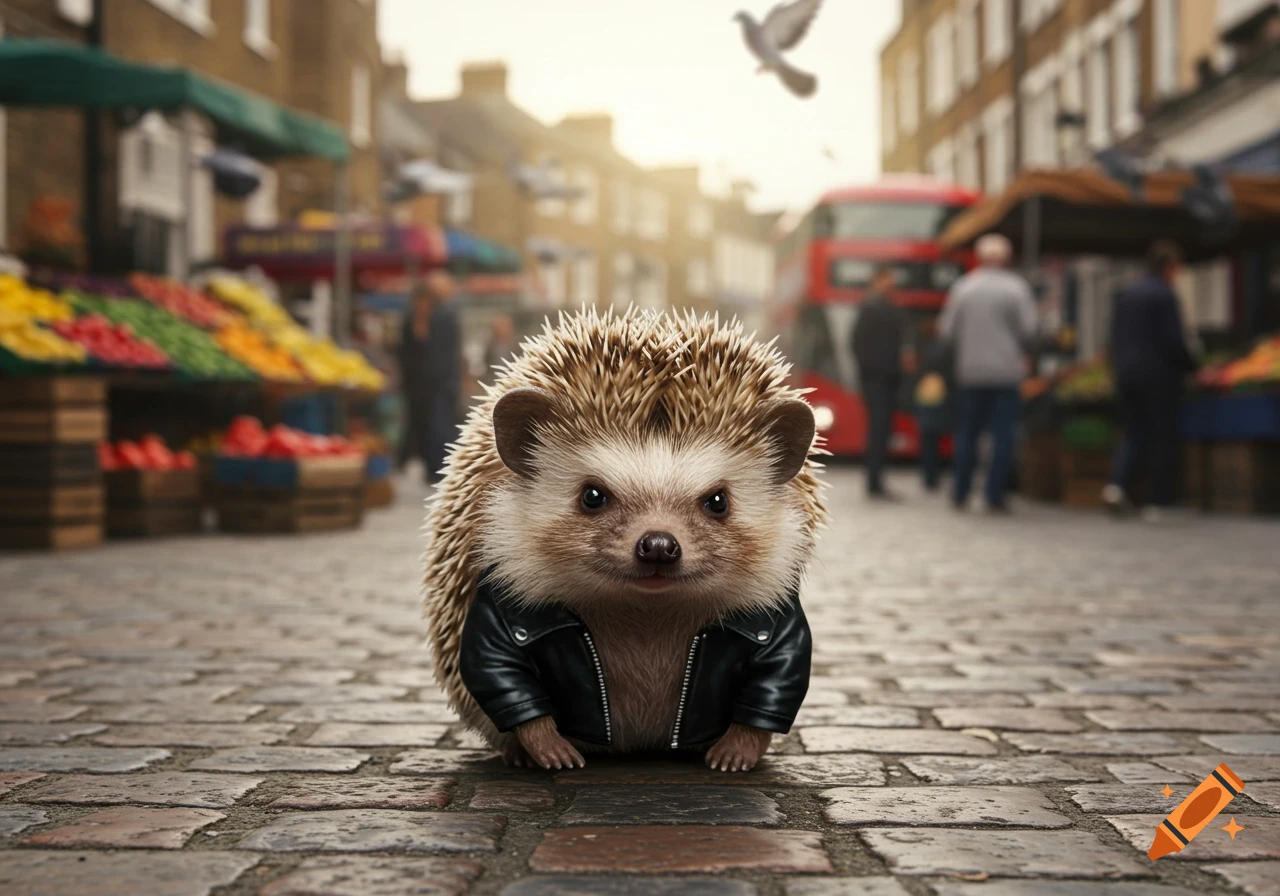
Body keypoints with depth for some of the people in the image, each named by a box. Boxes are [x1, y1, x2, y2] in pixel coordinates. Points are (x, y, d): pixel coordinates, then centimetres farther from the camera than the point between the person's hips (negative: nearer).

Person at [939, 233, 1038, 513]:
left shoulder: (963, 287, 1)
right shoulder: (1016, 288, -5)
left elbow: (947, 329, 1)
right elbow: (1029, 329, -8)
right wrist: (1019, 353, 12)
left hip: (970, 372, 2)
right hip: (1007, 372, -2)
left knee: (967, 432, 12)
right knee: (1003, 435, 2)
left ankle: (960, 493, 15)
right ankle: (995, 497, -1)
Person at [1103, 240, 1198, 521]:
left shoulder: (1125, 295, 10)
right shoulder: (1165, 295, -11)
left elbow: (1115, 339, 13)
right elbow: (1174, 341, -14)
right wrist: (1190, 367, -2)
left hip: (1126, 375, 6)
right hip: (1158, 377, -6)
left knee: (1133, 434, 14)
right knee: (1162, 439, 2)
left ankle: (1117, 483, -7)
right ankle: (1157, 502, 3)